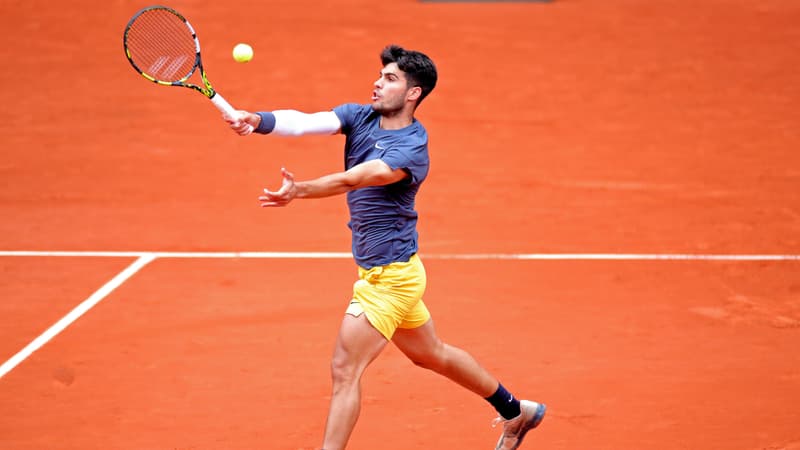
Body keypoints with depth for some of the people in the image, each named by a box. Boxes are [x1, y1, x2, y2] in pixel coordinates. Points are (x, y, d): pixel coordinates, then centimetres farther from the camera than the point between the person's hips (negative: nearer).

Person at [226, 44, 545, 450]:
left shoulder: (411, 148, -23)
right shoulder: (359, 116, 0)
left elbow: (352, 179, -38)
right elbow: (304, 123, -17)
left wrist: (297, 191, -54)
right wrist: (257, 120, -36)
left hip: (391, 276, -9)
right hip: (385, 271, 9)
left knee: (344, 369, -11)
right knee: (431, 355, 25)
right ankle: (517, 412, 42)